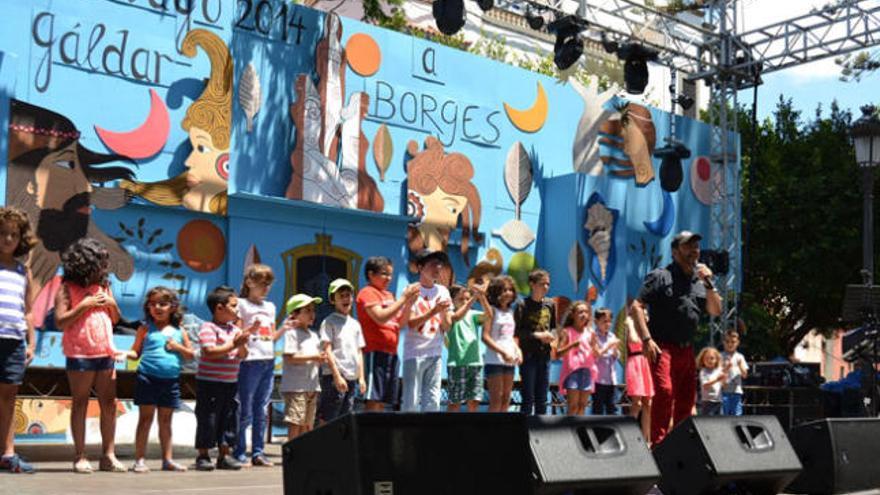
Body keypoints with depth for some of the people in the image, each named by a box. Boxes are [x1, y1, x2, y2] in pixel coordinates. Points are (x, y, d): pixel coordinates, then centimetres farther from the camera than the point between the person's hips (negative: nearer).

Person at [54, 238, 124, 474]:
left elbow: (115, 319, 20)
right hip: (80, 355, -5)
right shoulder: (67, 288, -3)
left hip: (105, 354, 5)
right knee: (80, 404, 2)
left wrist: (112, 304, 1)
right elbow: (60, 321, -12)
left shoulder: (103, 286, 13)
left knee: (109, 404, 3)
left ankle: (109, 456, 9)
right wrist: (84, 305, -17)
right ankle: (80, 457, 6)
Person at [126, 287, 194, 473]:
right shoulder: (146, 330, 2)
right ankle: (140, 459, 4)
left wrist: (178, 347, -5)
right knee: (145, 418, 0)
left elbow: (191, 355, 12)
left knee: (165, 420, 12)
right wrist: (124, 353, -17)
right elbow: (136, 352, 3)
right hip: (148, 378, -3)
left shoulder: (179, 332, 9)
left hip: (171, 381, 3)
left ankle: (167, 459, 18)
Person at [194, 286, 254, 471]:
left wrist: (243, 345, -10)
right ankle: (203, 456, 9)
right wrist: (233, 345, -20)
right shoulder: (208, 328, -9)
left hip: (231, 383, 7)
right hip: (209, 383, -7)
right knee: (208, 419, -1)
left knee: (230, 418, 8)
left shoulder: (235, 329, 12)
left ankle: (224, 455, 17)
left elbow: (243, 356, 11)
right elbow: (210, 352, -22)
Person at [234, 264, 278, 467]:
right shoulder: (242, 304, 0)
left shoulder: (270, 307, 19)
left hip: (269, 361, 6)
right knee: (245, 411, -4)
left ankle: (258, 452, 12)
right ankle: (239, 453, 2)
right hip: (250, 360, -6)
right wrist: (251, 329, -22)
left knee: (261, 411, 8)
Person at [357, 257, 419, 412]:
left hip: (391, 353, 8)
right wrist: (403, 298, -16)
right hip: (375, 352, -8)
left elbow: (401, 322, 16)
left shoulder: (389, 295, 20)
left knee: (383, 401, 7)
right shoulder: (367, 293, -4)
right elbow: (381, 317, -18)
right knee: (373, 400, -13)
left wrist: (409, 303, 0)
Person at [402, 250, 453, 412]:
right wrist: (433, 311, -22)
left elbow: (447, 327, 9)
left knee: (432, 402, 5)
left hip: (435, 352, 5)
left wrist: (443, 313, -11)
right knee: (411, 401, -6)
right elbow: (411, 323, -12)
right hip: (414, 352, -5)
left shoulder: (443, 291, 11)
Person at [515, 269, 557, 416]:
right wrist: (537, 335, -16)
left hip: (544, 355, 5)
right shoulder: (523, 305, -7)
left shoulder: (550, 304, 7)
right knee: (528, 398, -2)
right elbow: (516, 331, -10)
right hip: (528, 356, -5)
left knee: (542, 398, 9)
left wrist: (551, 335, -5)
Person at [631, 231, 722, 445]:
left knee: (687, 398, 8)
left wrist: (708, 283, -1)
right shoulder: (660, 276, -1)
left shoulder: (700, 279, 17)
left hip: (687, 349, 7)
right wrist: (647, 339, -16)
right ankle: (657, 443, -18)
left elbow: (716, 311, 12)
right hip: (663, 347, -6)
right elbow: (636, 307, -8)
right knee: (664, 391, -21)